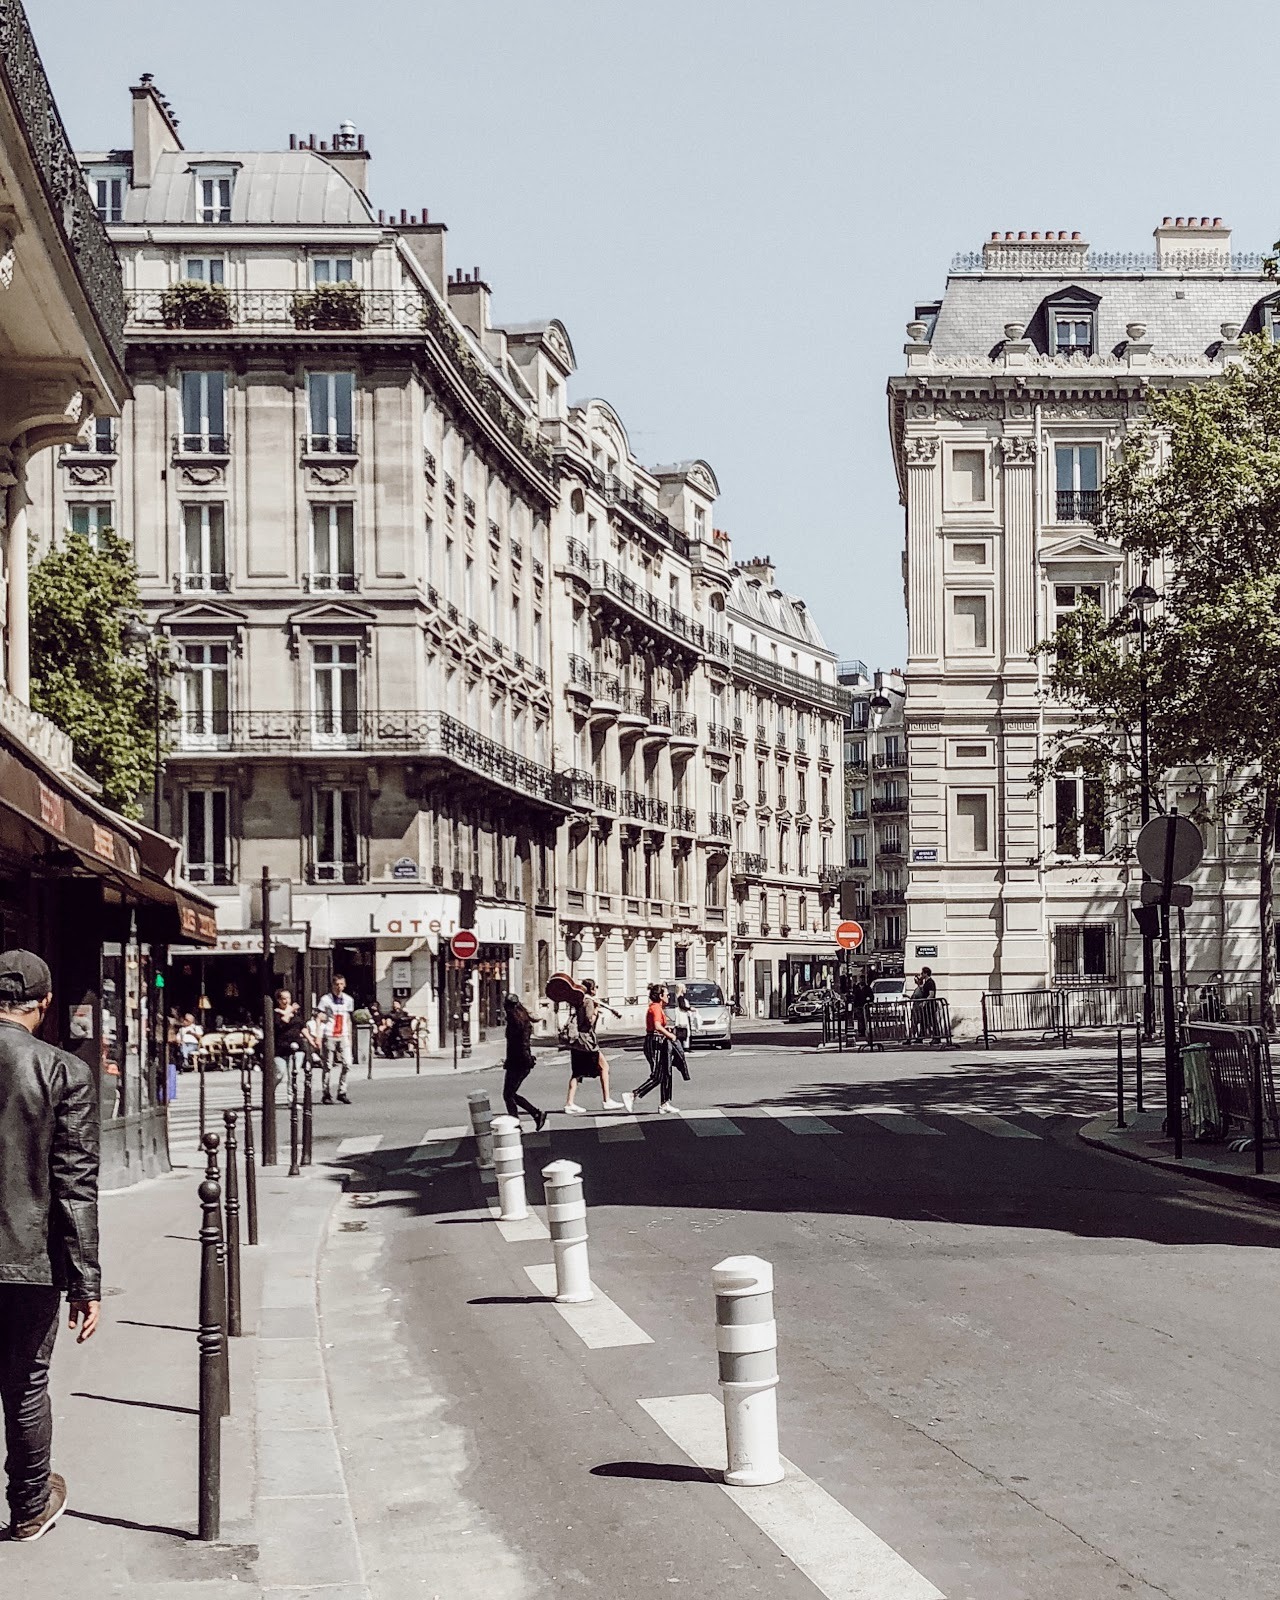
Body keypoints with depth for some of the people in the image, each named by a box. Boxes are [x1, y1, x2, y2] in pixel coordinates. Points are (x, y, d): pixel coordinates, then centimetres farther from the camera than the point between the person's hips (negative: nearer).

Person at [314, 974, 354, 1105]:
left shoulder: (348, 1000, 12)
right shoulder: (325, 999, -1)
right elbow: (318, 1018, -5)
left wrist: (349, 1036, 18)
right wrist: (318, 1036, -14)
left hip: (343, 1036, 4)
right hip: (329, 1036, -4)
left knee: (346, 1063, -7)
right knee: (327, 1066, 1)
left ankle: (342, 1093, 2)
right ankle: (326, 1095, 7)